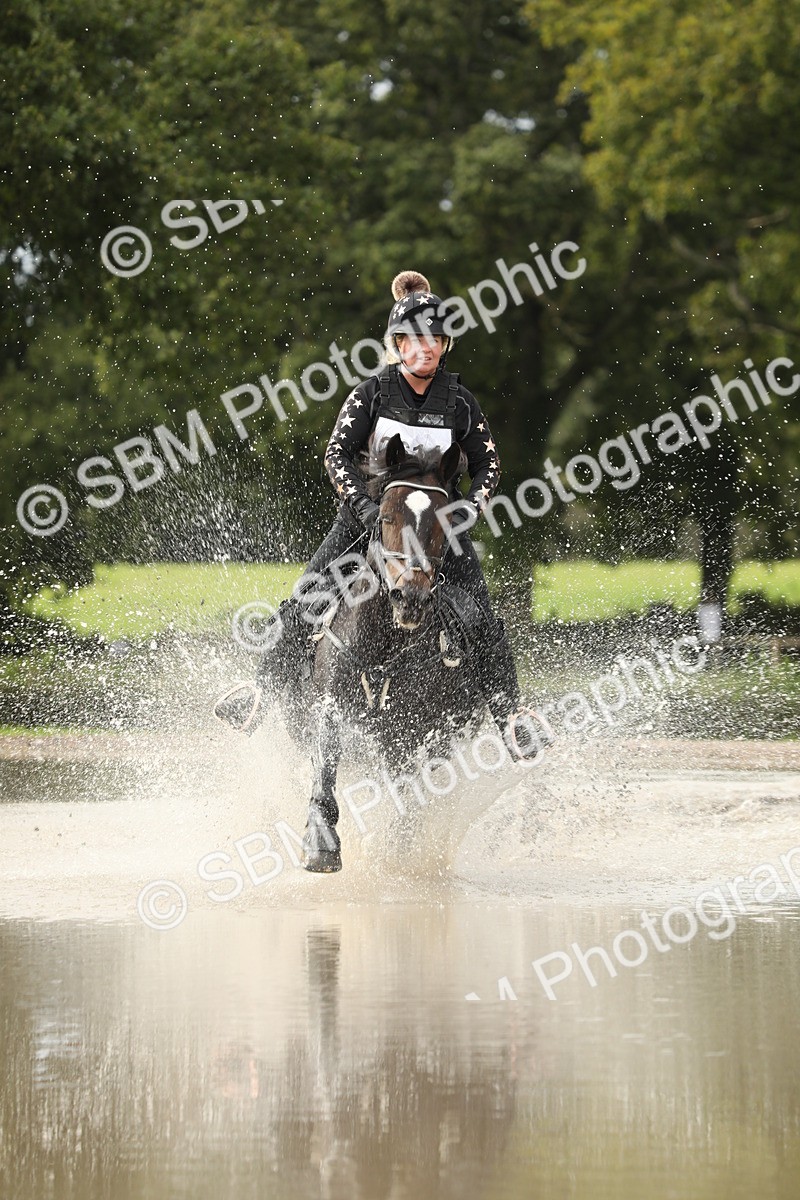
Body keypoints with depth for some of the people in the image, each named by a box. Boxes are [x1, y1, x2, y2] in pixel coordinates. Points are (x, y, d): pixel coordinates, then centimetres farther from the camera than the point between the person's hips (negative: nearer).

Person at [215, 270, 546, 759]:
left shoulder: (459, 401, 1)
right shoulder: (373, 392, -3)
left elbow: (488, 462, 5)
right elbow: (337, 453, -8)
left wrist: (472, 504, -14)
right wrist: (361, 501, -23)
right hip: (369, 511, -1)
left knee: (481, 616, -15)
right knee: (306, 598, -15)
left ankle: (509, 714, -9)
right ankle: (263, 686, -6)